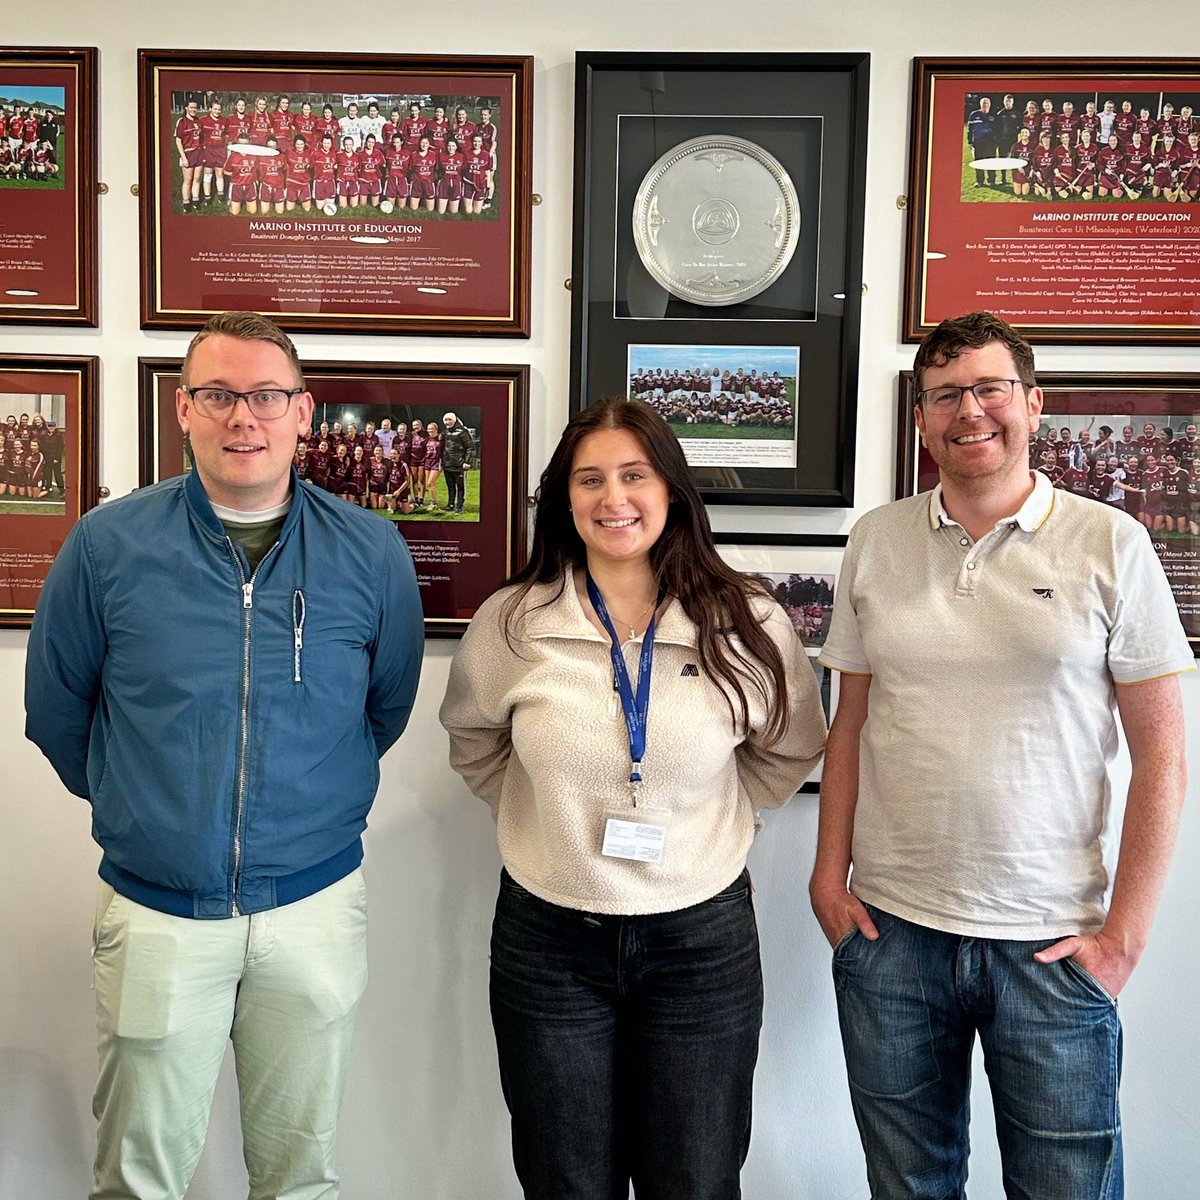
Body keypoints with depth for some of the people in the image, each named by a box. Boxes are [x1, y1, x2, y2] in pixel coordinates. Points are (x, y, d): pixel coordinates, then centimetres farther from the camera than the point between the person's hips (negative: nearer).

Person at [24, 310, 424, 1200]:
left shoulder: (372, 551, -5)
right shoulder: (109, 544, -6)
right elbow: (55, 708, 6)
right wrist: (131, 802, 11)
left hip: (318, 906, 1)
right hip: (156, 913, 0)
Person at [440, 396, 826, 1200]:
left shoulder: (747, 623, -7)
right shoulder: (511, 622, -6)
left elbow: (792, 751, 9)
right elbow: (473, 741, 13)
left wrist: (709, 826, 4)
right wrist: (545, 813, 7)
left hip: (701, 939, 0)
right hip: (548, 939, 1)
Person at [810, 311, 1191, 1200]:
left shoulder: (1110, 543, -4)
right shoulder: (876, 541, 4)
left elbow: (1161, 752, -3)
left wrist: (1126, 930, -6)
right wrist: (830, 874, 3)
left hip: (1052, 943, -2)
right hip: (890, 927, 2)